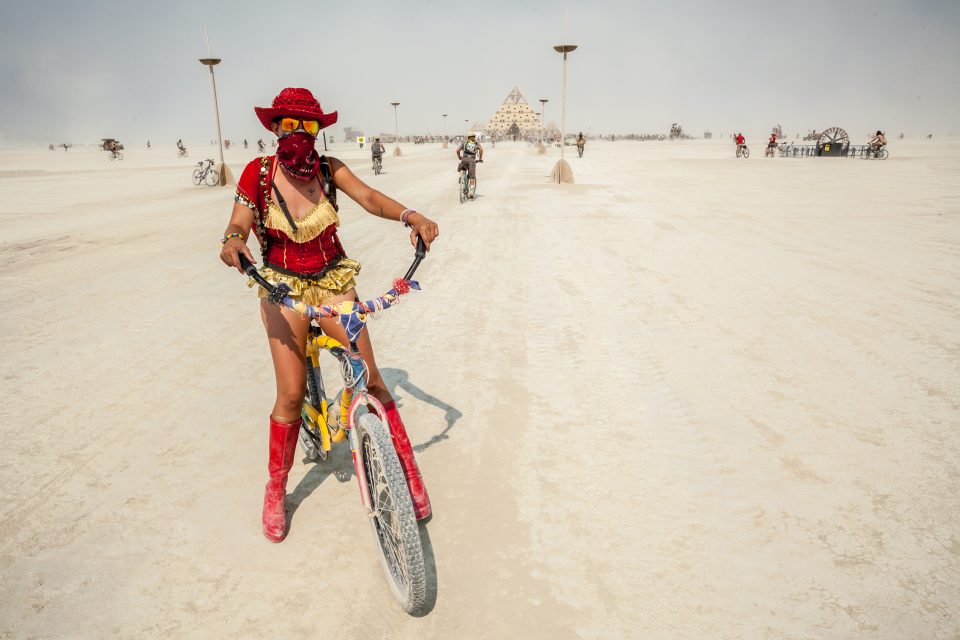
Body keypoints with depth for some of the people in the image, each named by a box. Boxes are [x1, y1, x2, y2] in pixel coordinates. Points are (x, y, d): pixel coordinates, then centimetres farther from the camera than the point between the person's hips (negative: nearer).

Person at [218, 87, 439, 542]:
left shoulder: (329, 168, -4)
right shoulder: (259, 172, -5)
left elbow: (369, 198, -17)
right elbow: (239, 222, -13)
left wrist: (413, 217, -37)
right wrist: (232, 240, -38)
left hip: (334, 280, 1)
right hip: (284, 287, -1)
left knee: (371, 379, -7)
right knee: (291, 394, -7)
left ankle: (408, 471, 8)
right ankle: (275, 489, 16)